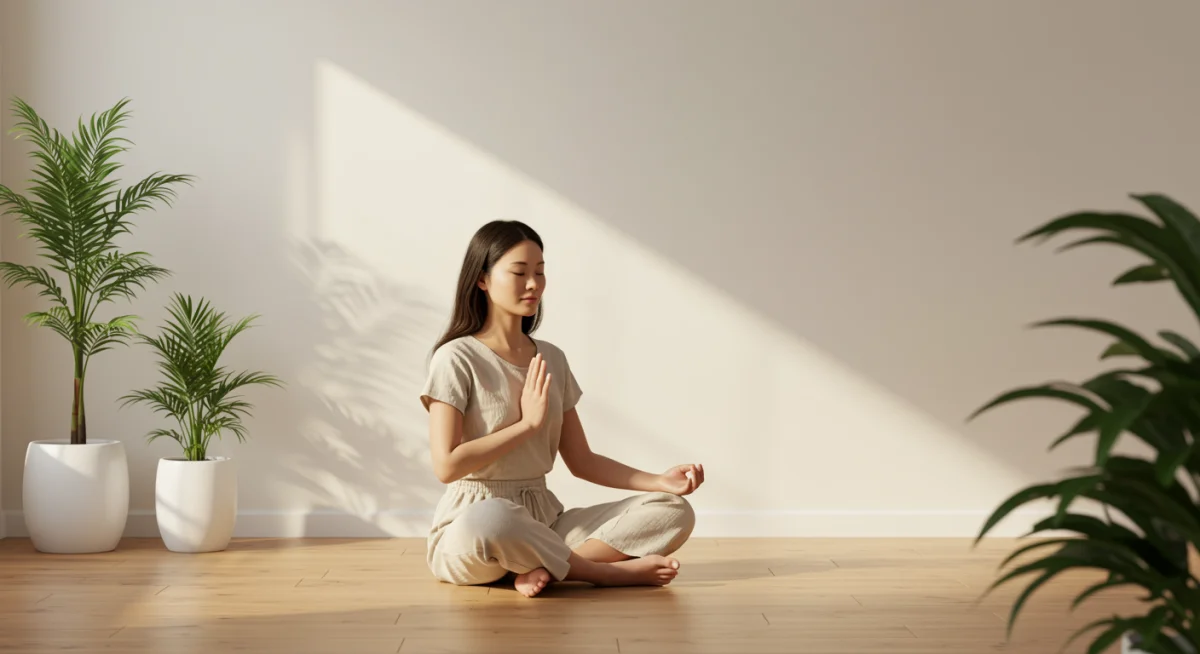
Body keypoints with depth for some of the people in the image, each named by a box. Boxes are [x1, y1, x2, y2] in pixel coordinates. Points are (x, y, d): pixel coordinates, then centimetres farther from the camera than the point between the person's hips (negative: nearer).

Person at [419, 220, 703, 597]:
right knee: (490, 519, -45)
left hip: (545, 520, 6)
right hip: (470, 526, -6)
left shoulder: (551, 360, 11)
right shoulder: (456, 359, -8)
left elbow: (581, 461, 12)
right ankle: (610, 572, -20)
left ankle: (547, 568, -23)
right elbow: (447, 466, -16)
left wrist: (660, 481, -1)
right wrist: (527, 423, -13)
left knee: (675, 512, -10)